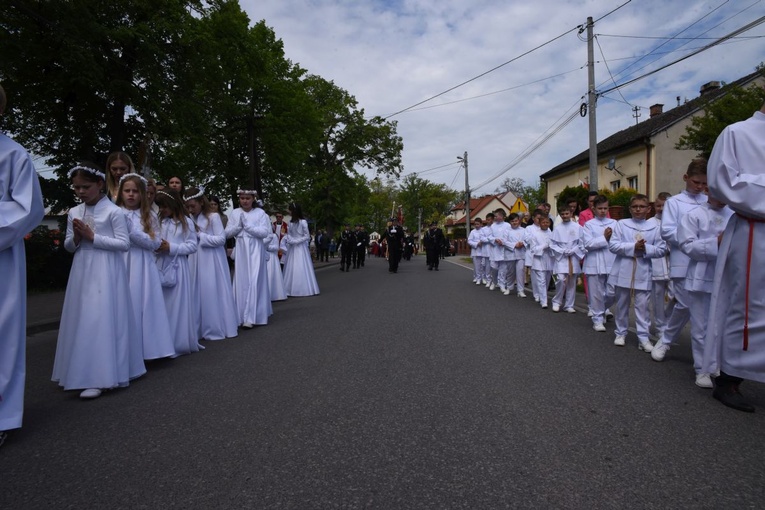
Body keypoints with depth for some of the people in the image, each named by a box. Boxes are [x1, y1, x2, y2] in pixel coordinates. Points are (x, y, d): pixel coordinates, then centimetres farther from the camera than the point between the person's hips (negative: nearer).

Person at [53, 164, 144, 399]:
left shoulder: (114, 211, -7)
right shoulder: (73, 212, 10)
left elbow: (124, 244, -11)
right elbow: (68, 247, 15)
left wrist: (92, 237, -14)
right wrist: (76, 238, -7)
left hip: (106, 272, -6)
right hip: (82, 272, 6)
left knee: (102, 319, -7)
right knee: (82, 319, 10)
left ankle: (99, 378, -4)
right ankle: (82, 371, 22)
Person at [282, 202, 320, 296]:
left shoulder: (303, 222, -9)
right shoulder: (291, 222, 9)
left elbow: (307, 236, -9)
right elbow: (289, 235, 12)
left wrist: (295, 241, -14)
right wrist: (287, 239, -9)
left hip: (301, 247, -6)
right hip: (292, 248, 6)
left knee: (302, 268, -4)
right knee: (291, 268, 3)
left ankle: (305, 288, 3)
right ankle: (291, 289, 7)